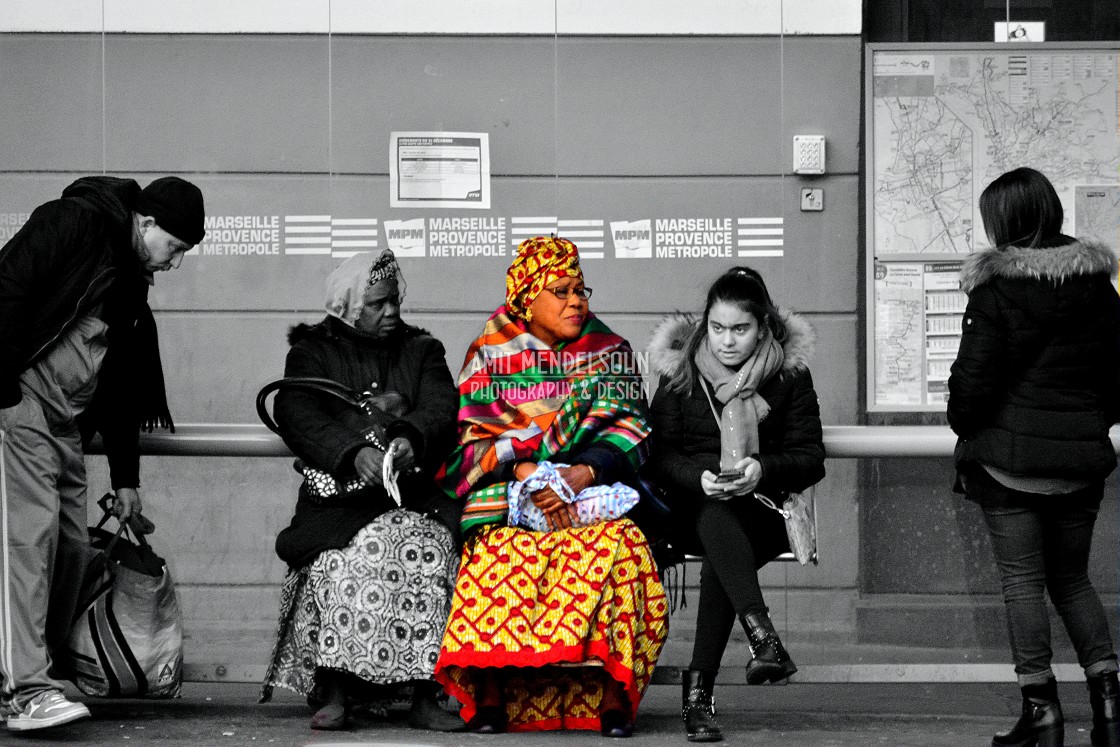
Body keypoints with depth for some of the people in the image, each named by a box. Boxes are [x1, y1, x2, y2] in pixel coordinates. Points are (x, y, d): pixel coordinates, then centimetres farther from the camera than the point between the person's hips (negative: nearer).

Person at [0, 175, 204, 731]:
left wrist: (125, 478, 23)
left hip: (67, 425, 9)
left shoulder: (131, 284, 20)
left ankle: (45, 672, 13)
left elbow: (120, 383, 24)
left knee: (71, 545, 5)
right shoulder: (74, 223, -7)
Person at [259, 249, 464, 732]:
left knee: (431, 550, -28)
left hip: (414, 493, 2)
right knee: (342, 557, -32)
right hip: (339, 494, -1)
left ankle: (425, 698, -28)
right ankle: (335, 694, -28)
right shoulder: (313, 352, 13)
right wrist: (354, 453, -22)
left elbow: (441, 408, 3)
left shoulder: (421, 350, 20)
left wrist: (411, 439, -21)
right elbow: (298, 417, -4)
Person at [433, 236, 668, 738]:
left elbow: (628, 432, 2)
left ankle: (612, 694, -33)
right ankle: (490, 694, -33)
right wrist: (530, 475, -18)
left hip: (597, 488, 1)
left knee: (613, 546, -32)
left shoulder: (610, 352, 13)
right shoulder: (491, 354, 10)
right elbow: (477, 438, 0)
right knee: (504, 549, -34)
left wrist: (584, 472, -18)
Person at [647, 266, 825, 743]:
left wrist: (763, 469, -17)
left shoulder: (789, 373, 6)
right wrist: (699, 476, -18)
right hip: (691, 509, 0)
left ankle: (699, 690, -38)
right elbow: (659, 455, 3)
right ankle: (764, 638, -55)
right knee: (715, 520, -37)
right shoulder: (680, 369, 7)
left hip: (762, 510, 0)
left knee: (719, 559, -34)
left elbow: (810, 458, 3)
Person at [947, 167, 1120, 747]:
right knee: (1072, 579, 17)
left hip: (1009, 459, -5)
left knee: (1022, 580, 1)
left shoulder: (994, 291, -12)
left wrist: (965, 428, 6)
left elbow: (973, 379, -12)